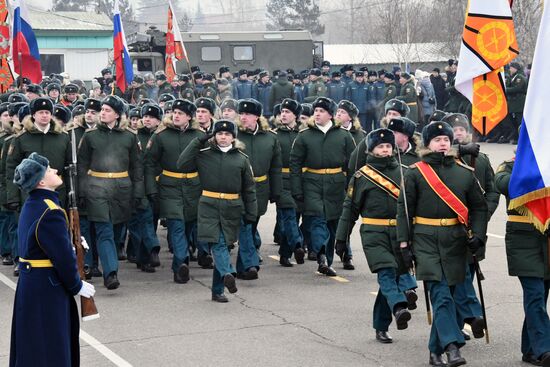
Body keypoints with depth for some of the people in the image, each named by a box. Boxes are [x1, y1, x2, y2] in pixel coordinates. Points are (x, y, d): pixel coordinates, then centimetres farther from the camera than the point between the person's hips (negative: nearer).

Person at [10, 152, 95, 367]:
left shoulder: (30, 206, 8)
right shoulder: (51, 213, -22)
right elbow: (63, 257, -20)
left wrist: (72, 245, 8)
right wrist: (77, 286, -7)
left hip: (29, 283, 9)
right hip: (47, 288, -9)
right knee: (50, 349, 0)